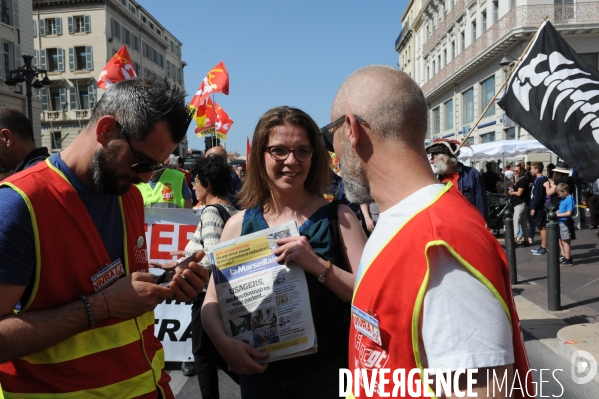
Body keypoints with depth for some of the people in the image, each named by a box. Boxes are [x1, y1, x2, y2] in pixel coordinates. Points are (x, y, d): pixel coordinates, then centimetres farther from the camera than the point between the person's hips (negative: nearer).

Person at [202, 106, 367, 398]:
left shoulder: (338, 218, -9)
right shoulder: (239, 224, -4)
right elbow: (212, 300, -1)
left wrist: (318, 265, -27)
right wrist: (223, 341, -19)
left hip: (325, 374, -1)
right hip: (258, 374, 2)